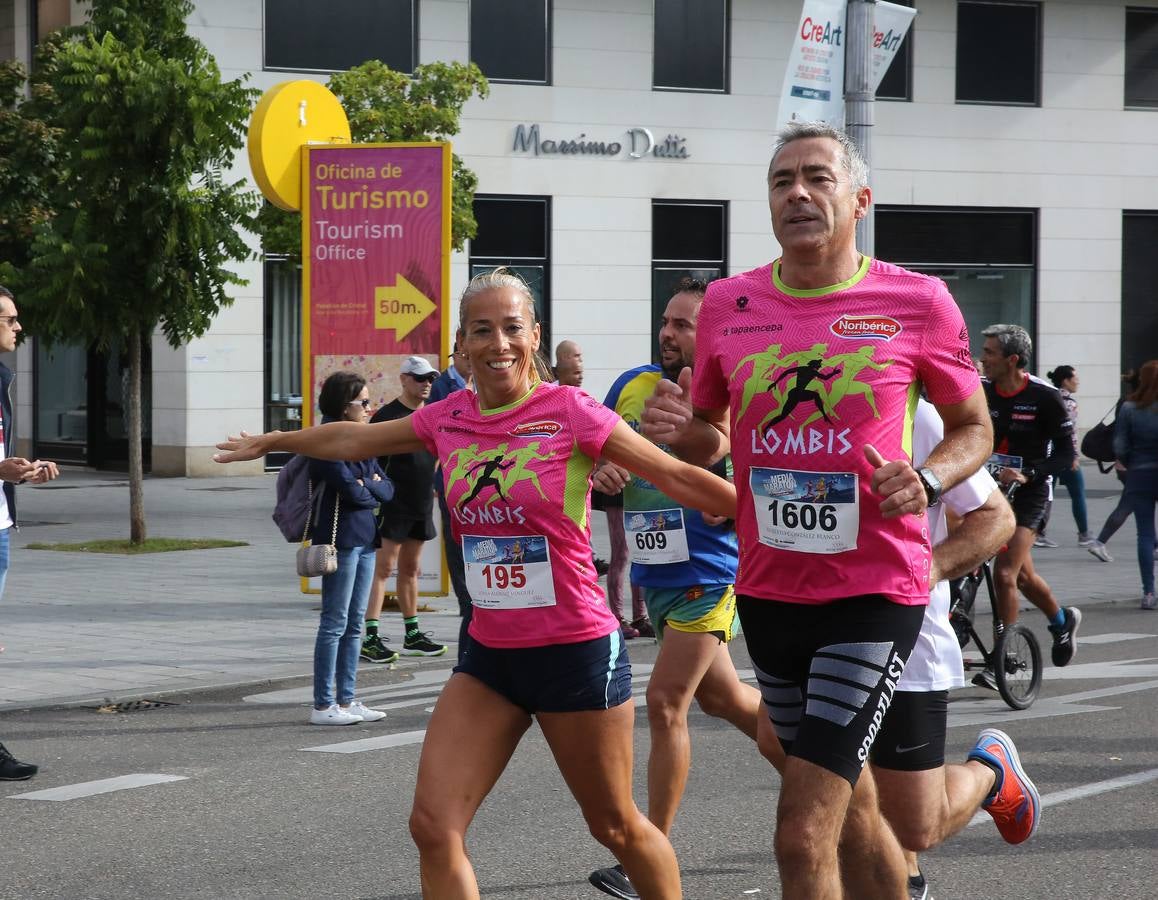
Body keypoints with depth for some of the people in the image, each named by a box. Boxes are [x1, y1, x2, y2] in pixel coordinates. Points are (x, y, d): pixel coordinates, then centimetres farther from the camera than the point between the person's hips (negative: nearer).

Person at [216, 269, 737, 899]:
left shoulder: (570, 413, -12)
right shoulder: (449, 419, 3)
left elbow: (678, 477, -9)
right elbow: (353, 441, 21)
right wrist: (272, 441, 35)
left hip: (575, 652, -5)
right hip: (489, 655, 5)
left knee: (616, 825, 10)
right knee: (433, 827, -5)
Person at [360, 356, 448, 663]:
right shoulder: (387, 415, -9)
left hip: (422, 505, 7)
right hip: (393, 506, -7)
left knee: (410, 569, 15)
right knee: (383, 568, -9)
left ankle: (413, 636, 22)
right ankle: (371, 639, -12)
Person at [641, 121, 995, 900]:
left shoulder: (917, 302, -6)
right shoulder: (728, 305, 3)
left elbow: (975, 429, 7)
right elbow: (710, 440, 17)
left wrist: (926, 480, -14)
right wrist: (678, 430, -7)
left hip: (875, 594, -5)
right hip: (767, 594, 5)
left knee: (804, 835, -15)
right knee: (853, 821, 19)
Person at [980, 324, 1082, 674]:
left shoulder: (1045, 397, -13)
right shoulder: (982, 392, 0)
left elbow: (1065, 455, -12)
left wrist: (1028, 474, -26)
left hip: (1029, 493, -5)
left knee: (1004, 573, -16)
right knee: (1023, 575, 16)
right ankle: (1062, 621, 44)